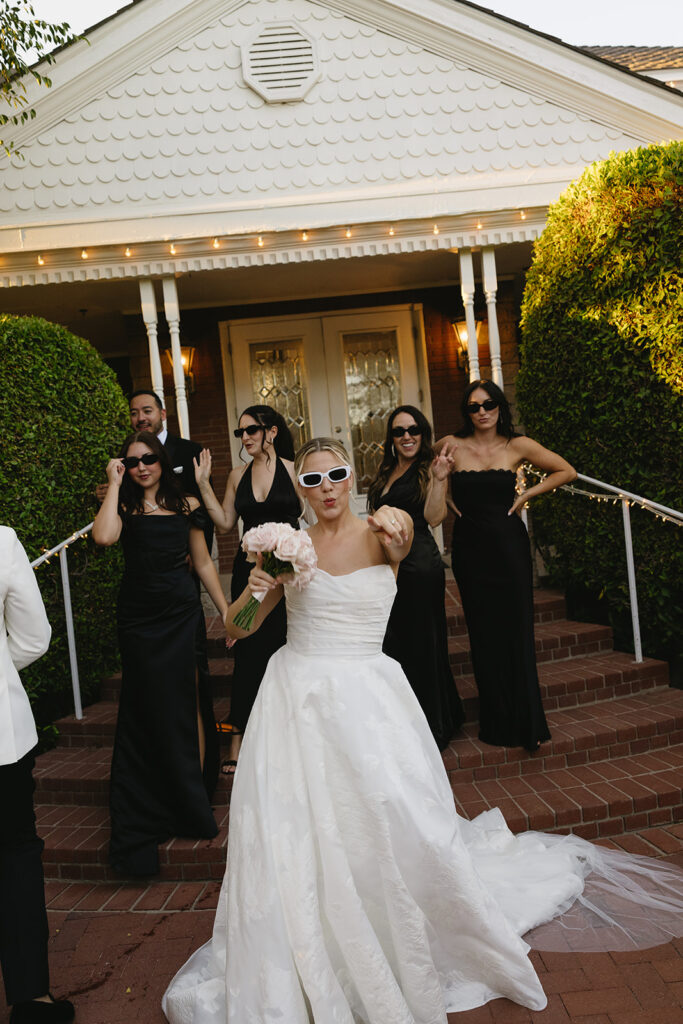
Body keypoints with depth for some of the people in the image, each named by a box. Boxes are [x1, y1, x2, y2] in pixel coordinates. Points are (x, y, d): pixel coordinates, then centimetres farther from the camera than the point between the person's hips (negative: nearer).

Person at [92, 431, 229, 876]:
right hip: (139, 615, 0)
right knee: (150, 708, 8)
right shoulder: (124, 506, 1)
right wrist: (114, 484, -14)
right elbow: (104, 537, -22)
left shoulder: (186, 505, 5)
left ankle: (193, 801, 22)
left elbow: (203, 562, 9)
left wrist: (226, 608, 6)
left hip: (182, 612, 1)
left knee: (187, 700, 5)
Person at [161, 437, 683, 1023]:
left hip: (365, 694, -2)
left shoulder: (377, 536, -2)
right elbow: (236, 629, 3)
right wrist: (252, 591, -18)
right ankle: (290, 976, 26)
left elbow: (402, 539, -28)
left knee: (397, 820, -6)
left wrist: (393, 523, -50)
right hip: (296, 695, 2)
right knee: (289, 837, 2)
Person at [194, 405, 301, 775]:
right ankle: (238, 740, 13)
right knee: (248, 652, 5)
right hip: (249, 569, 2)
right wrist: (203, 484, 1)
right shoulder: (238, 475, 7)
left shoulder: (293, 470, -1)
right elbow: (225, 524, 7)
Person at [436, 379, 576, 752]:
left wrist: (526, 495, 0)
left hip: (509, 546, 0)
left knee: (517, 633, 1)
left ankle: (527, 722, 14)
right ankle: (496, 723, 18)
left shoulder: (517, 446, 0)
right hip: (470, 549, 0)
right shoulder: (451, 445, -1)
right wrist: (448, 499, 1)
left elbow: (566, 471, 8)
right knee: (483, 636, 6)